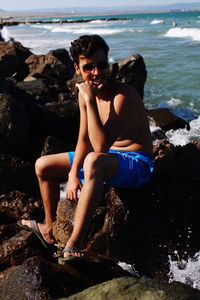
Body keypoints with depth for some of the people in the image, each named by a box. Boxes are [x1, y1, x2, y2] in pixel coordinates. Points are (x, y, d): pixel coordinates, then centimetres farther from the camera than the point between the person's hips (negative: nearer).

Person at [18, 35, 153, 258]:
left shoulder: (122, 95, -26)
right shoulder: (85, 93, -1)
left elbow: (100, 146, -34)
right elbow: (84, 139, 5)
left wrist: (90, 100, -33)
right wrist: (73, 173, -7)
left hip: (136, 164, -8)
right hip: (107, 157, 9)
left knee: (94, 161, -43)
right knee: (43, 166, 12)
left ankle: (74, 244, -40)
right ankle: (50, 228, 31)